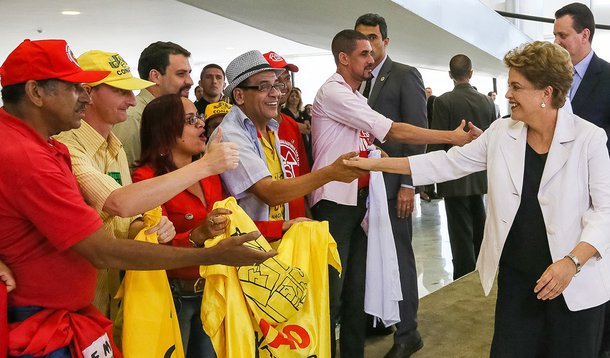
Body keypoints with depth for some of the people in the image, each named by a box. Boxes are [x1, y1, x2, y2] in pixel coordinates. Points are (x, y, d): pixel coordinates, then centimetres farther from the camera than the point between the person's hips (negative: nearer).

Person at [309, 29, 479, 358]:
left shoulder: (354, 95, 15)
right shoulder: (333, 92, -13)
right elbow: (392, 132, -17)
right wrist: (452, 136, -14)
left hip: (359, 199, 8)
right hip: (335, 203, -8)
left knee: (356, 285, 11)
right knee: (332, 290, -2)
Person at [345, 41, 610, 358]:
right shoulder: (501, 133, 1)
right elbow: (449, 163, 4)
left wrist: (572, 261, -24)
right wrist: (376, 163, 0)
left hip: (575, 283, -3)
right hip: (515, 276, 3)